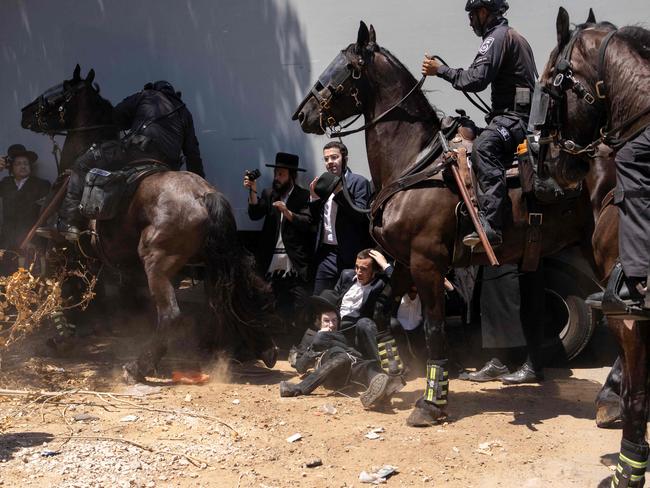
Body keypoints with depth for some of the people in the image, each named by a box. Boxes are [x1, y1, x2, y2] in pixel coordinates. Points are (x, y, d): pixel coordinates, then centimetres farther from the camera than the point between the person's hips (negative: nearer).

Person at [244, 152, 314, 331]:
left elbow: (307, 223, -10)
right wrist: (253, 191, -10)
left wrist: (287, 212, -23)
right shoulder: (269, 194, 14)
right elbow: (255, 214, 1)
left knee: (296, 313, -6)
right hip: (271, 263, 4)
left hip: (295, 265, -4)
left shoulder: (303, 196, 1)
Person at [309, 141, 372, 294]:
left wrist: (339, 193, -19)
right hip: (325, 254, 5)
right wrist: (314, 198, -1)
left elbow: (360, 215, -15)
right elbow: (315, 220, 15)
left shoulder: (359, 182, -2)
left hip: (349, 255, -5)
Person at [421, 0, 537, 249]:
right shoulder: (516, 37, 26)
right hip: (522, 115, 12)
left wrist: (440, 69, -8)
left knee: (484, 147, -34)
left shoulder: (496, 37, -7)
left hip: (513, 116, -12)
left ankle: (490, 226, -48)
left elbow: (476, 79, -18)